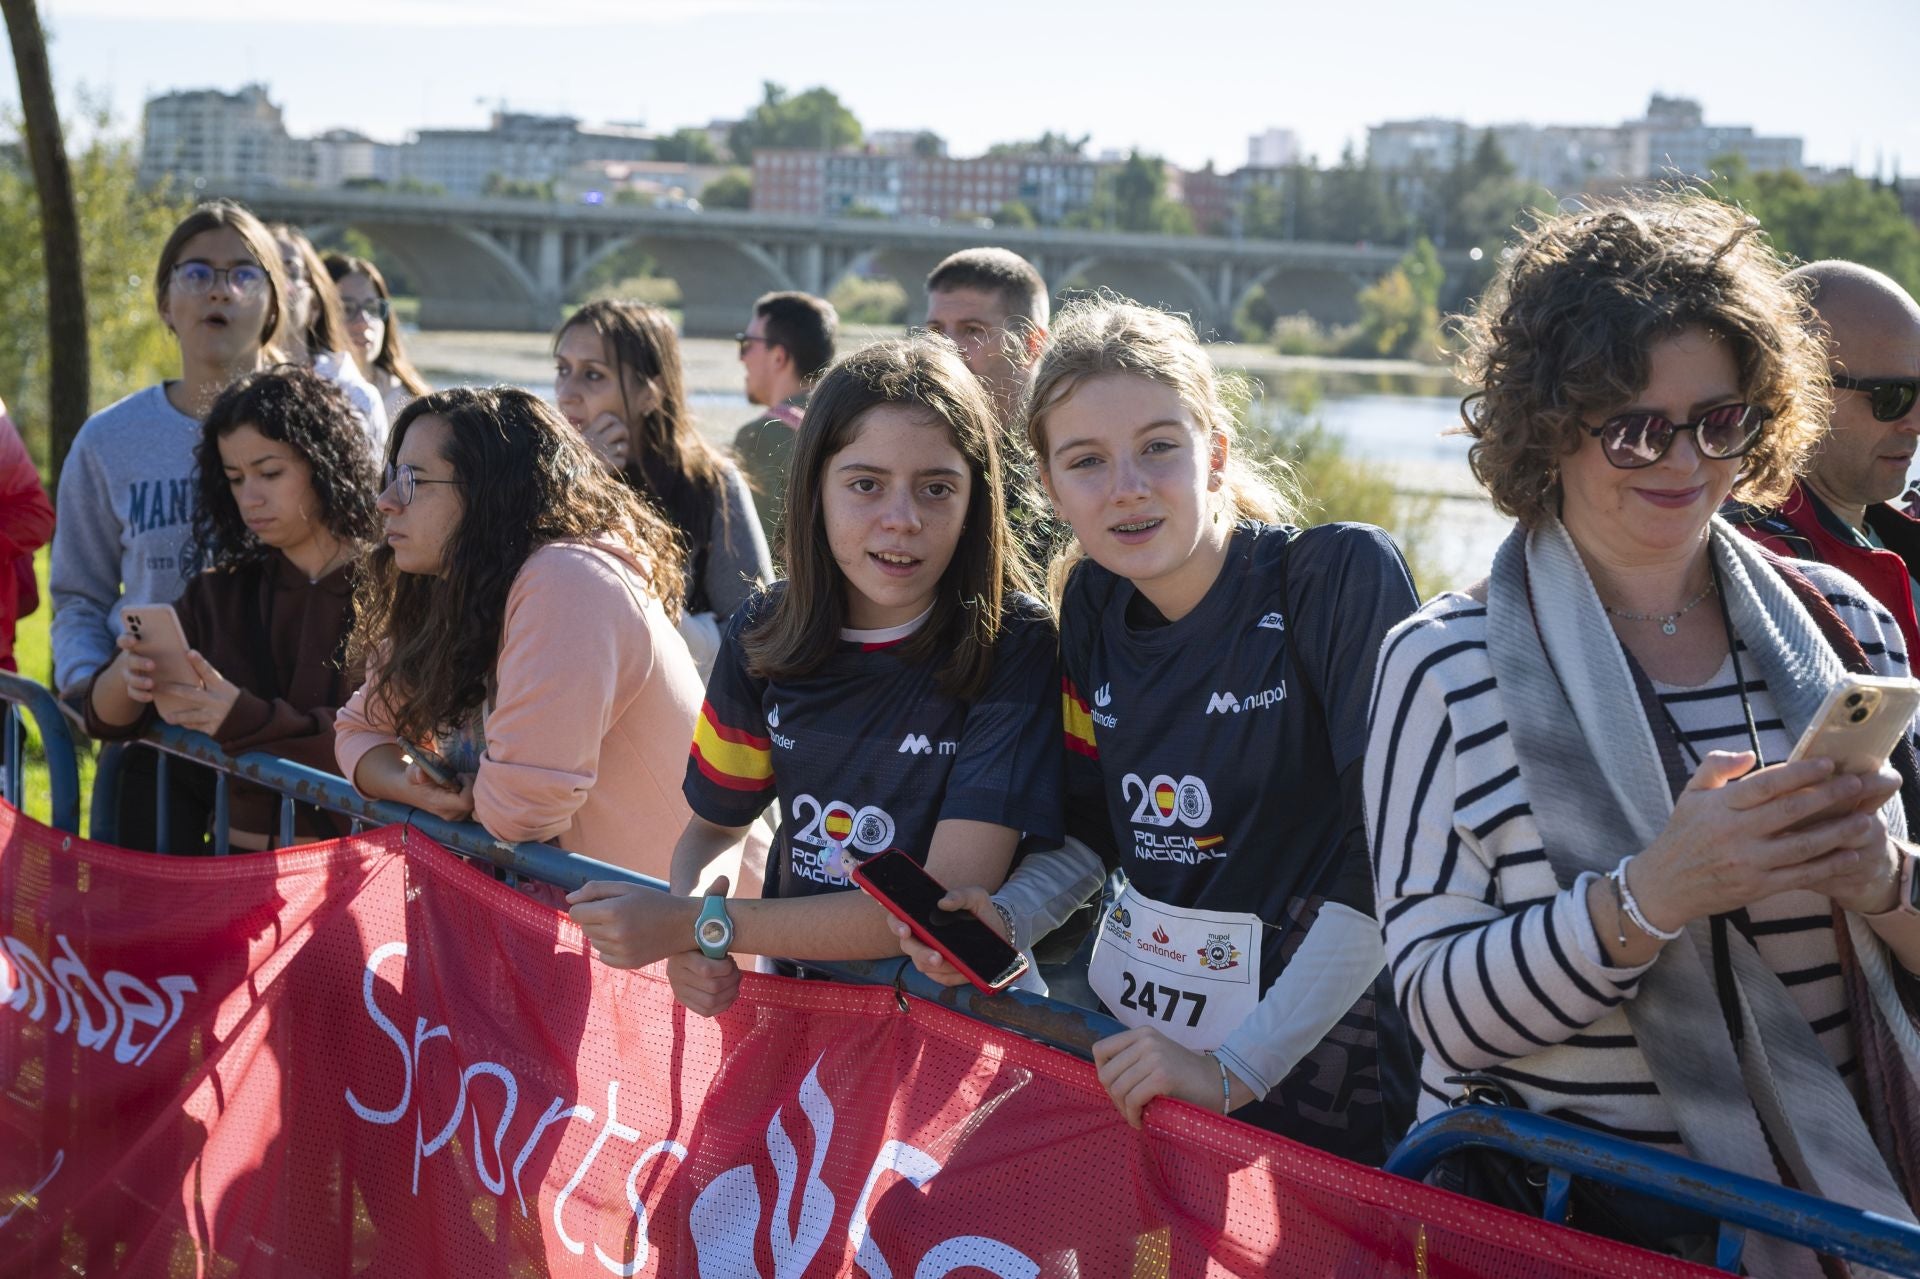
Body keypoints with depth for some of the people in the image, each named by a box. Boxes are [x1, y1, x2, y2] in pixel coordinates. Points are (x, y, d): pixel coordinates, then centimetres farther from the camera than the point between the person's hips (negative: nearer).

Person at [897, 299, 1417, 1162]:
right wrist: (1001, 920, -5)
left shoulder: (1344, 578, -16)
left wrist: (1237, 1067, -22)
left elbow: (1394, 858, -21)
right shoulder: (1093, 602, 4)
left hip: (1309, 1062, -5)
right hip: (1125, 1038, 5)